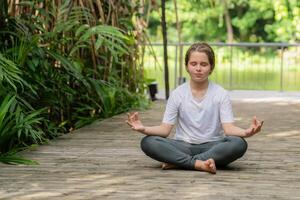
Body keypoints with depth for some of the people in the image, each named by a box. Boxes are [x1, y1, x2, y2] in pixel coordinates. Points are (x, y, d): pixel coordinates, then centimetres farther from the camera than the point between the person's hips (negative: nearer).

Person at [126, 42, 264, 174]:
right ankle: (199, 164, -33)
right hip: (183, 146, 0)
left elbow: (228, 128, -11)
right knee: (148, 142, -26)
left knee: (239, 144, -33)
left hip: (212, 146, 0)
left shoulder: (220, 94, -1)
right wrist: (144, 129, -23)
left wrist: (245, 132, -33)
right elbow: (165, 129, -2)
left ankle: (177, 162, -28)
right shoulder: (177, 94, 2)